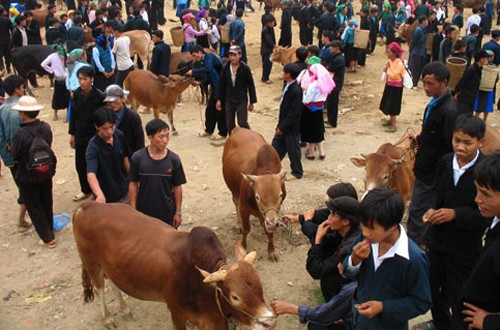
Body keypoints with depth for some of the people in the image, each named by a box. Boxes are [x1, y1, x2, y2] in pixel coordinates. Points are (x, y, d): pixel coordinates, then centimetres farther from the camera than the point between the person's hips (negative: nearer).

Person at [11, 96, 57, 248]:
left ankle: (48, 238, 18)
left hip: (27, 177, -5)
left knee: (34, 208, 12)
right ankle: (49, 229, 43)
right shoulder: (46, 127, -14)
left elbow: (14, 156, -13)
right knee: (47, 204, 24)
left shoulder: (20, 135, -28)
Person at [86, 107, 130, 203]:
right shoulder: (93, 147, -27)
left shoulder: (120, 135, -9)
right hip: (106, 197, -5)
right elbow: (91, 174, -41)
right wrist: (99, 194, -59)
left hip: (124, 192, 5)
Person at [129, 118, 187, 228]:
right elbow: (133, 184, -4)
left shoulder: (174, 159, -11)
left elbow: (177, 187, -3)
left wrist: (178, 212, -1)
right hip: (143, 212, 0)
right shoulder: (137, 158, -13)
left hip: (167, 212, 0)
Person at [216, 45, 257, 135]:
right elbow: (221, 84, 8)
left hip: (241, 100, -4)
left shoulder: (245, 68, -9)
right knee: (229, 124, 9)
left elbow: (251, 85, -4)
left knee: (242, 123, -7)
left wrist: (252, 102, -4)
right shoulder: (226, 68, 0)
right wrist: (218, 99, 5)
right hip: (229, 100, 4)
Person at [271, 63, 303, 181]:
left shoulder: (296, 90, -23)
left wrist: (282, 127, -19)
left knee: (293, 150, 7)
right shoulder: (288, 87, 5)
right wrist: (279, 125, 12)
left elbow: (293, 112, -23)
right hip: (283, 126, 9)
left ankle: (297, 173, 24)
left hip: (291, 128, -9)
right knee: (276, 147, 14)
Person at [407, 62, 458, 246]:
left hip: (432, 172, -9)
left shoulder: (448, 111, -26)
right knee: (428, 210, 24)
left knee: (417, 212, 1)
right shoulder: (435, 103, 4)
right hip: (426, 169, 9)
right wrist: (419, 139, 5)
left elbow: (449, 148, -24)